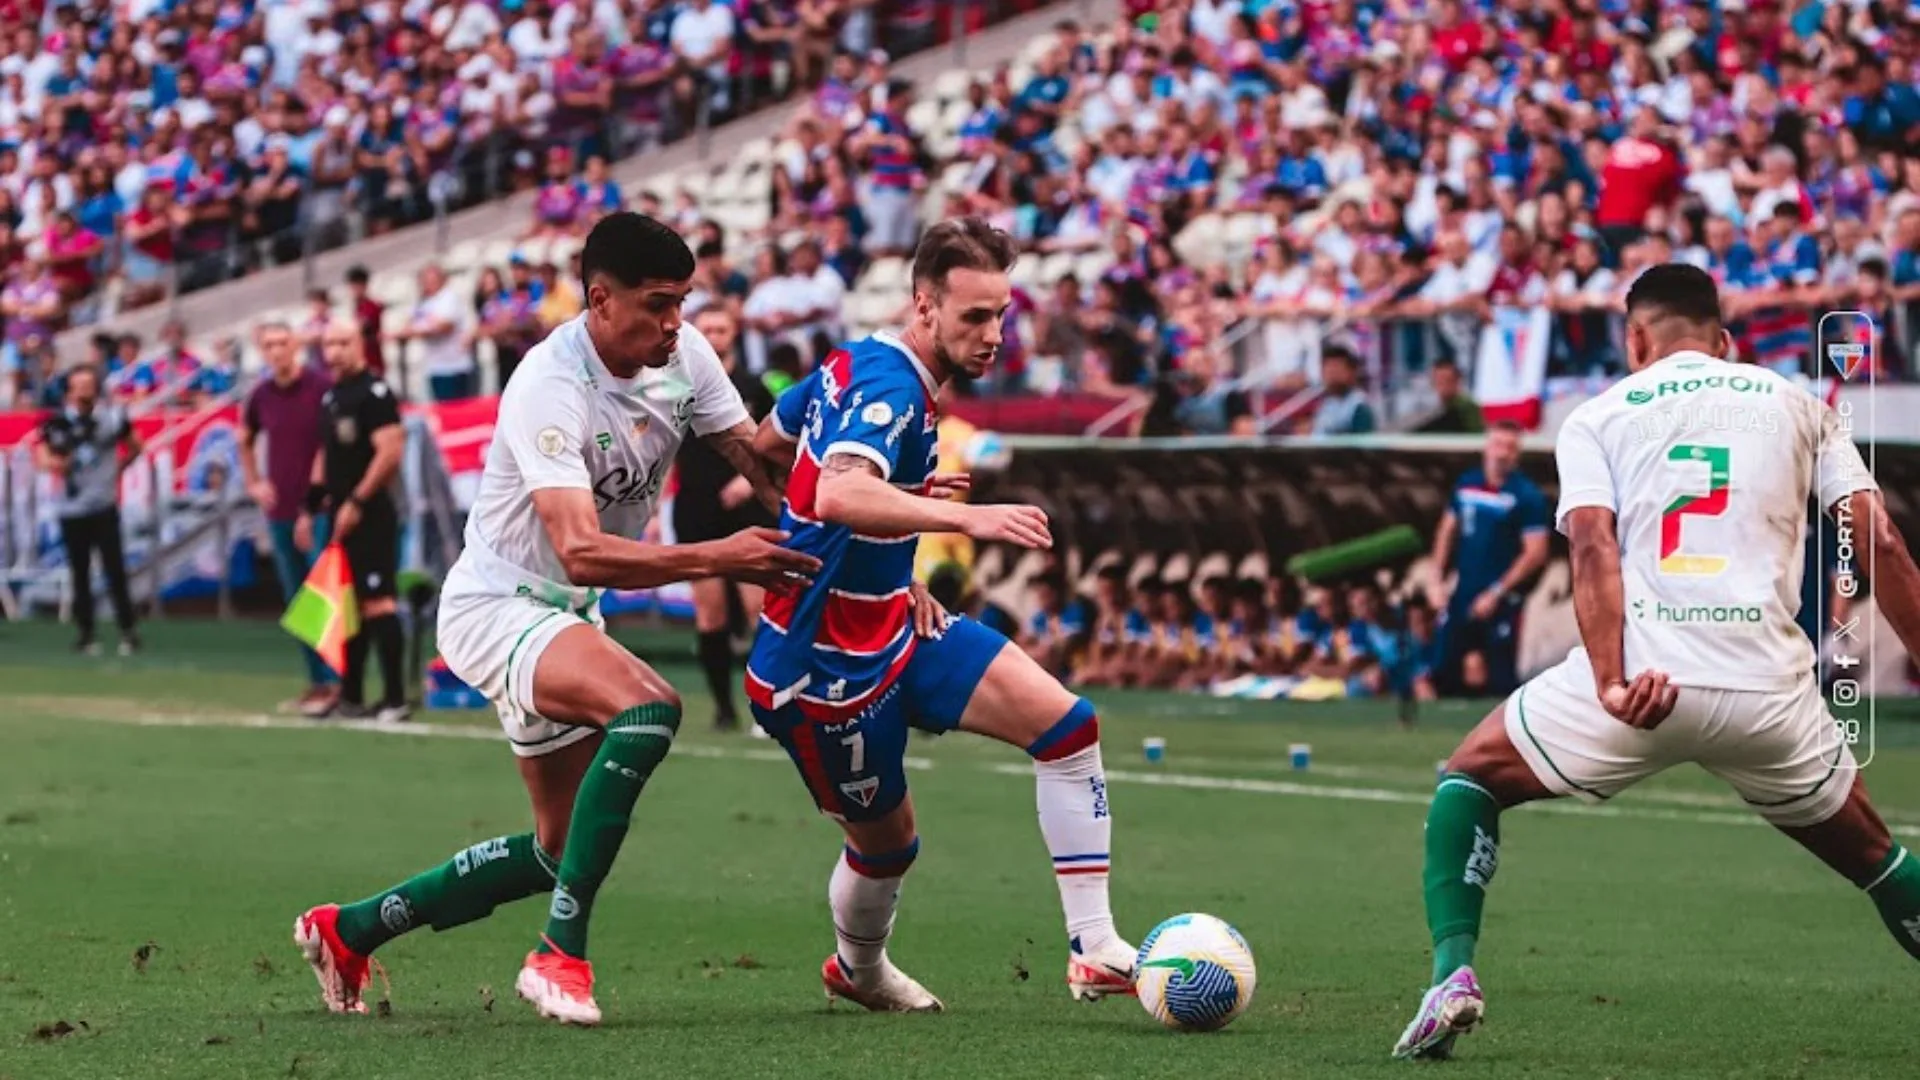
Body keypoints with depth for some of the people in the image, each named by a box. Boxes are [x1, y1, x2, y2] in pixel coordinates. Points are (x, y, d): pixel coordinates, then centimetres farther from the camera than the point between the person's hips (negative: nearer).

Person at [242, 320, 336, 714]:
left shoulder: (322, 387, -10)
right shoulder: (261, 396, 7)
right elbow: (245, 440, 25)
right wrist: (253, 483, 13)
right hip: (281, 511, 6)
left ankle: (334, 680, -10)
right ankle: (317, 679, 15)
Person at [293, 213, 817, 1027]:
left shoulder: (684, 354, -6)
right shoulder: (550, 388, -28)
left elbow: (763, 464, 2)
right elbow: (581, 553, -36)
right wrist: (714, 559, -42)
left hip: (565, 620, 9)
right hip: (495, 607, -9)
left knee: (558, 851, 15)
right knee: (648, 707, -35)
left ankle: (348, 930, 29)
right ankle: (559, 955, -29)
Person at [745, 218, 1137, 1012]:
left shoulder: (860, 364, 5)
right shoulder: (889, 387, -23)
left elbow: (770, 441, 21)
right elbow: (840, 495, -44)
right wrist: (968, 518, -54)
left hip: (891, 624, 9)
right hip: (825, 667, -9)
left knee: (1066, 724, -7)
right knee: (886, 844, 8)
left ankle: (1093, 950, -6)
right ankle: (857, 970, 42)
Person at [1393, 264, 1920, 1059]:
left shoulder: (1598, 417, 15)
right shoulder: (1797, 404, 19)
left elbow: (1593, 548, -3)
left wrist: (1610, 683, -16)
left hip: (1644, 677, -1)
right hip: (1770, 691, 2)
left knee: (1469, 780, 23)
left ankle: (1452, 973, 3)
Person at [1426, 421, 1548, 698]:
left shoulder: (1527, 496, -10)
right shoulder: (1466, 484, 6)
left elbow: (1535, 553, -13)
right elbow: (1448, 530, 18)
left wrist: (1496, 593, -15)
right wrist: (1437, 579, 9)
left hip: (1501, 602, -6)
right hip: (1462, 597, 6)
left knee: (1501, 679, -6)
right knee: (1446, 672, 9)